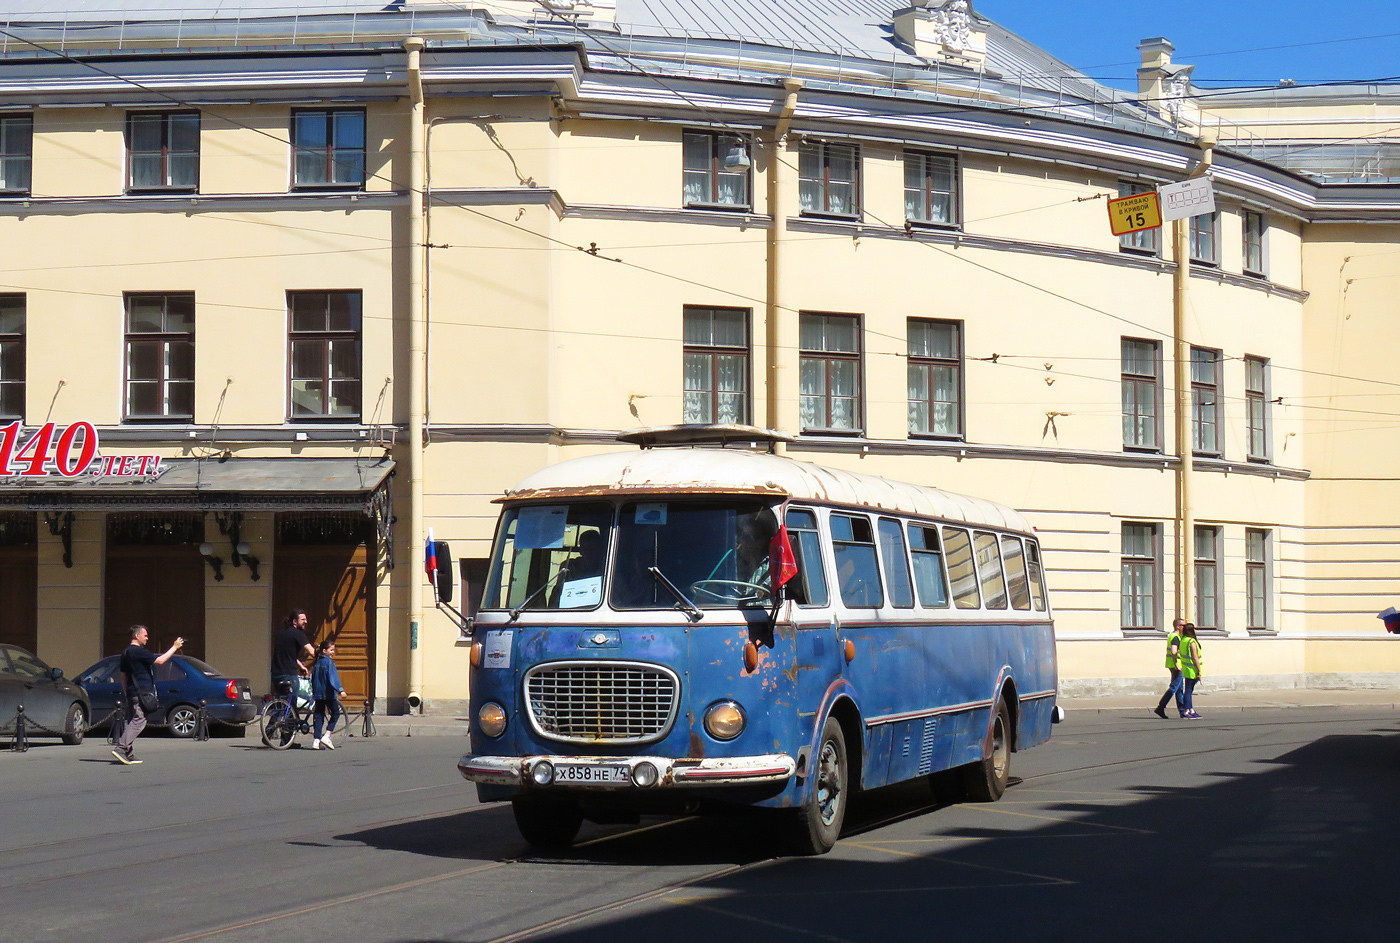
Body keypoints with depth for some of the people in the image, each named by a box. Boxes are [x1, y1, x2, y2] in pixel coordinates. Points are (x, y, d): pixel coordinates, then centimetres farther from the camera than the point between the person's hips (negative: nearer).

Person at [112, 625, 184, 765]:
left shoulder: (126, 653, 18)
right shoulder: (139, 651, -12)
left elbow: (123, 676, 23)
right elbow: (160, 660, -16)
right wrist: (175, 647, -8)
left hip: (132, 694, 10)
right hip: (141, 693, -10)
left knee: (132, 722, 9)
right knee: (138, 721, -11)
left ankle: (129, 755, 6)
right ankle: (121, 749, -21)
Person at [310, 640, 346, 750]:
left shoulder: (317, 663, 11)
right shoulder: (329, 662, -10)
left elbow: (312, 677, 18)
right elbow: (333, 677, -21)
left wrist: (313, 691, 29)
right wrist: (340, 690, -27)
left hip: (318, 693, 7)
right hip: (328, 693, -7)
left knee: (319, 715, 9)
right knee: (336, 713, 7)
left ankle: (316, 741, 3)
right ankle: (326, 736, -4)